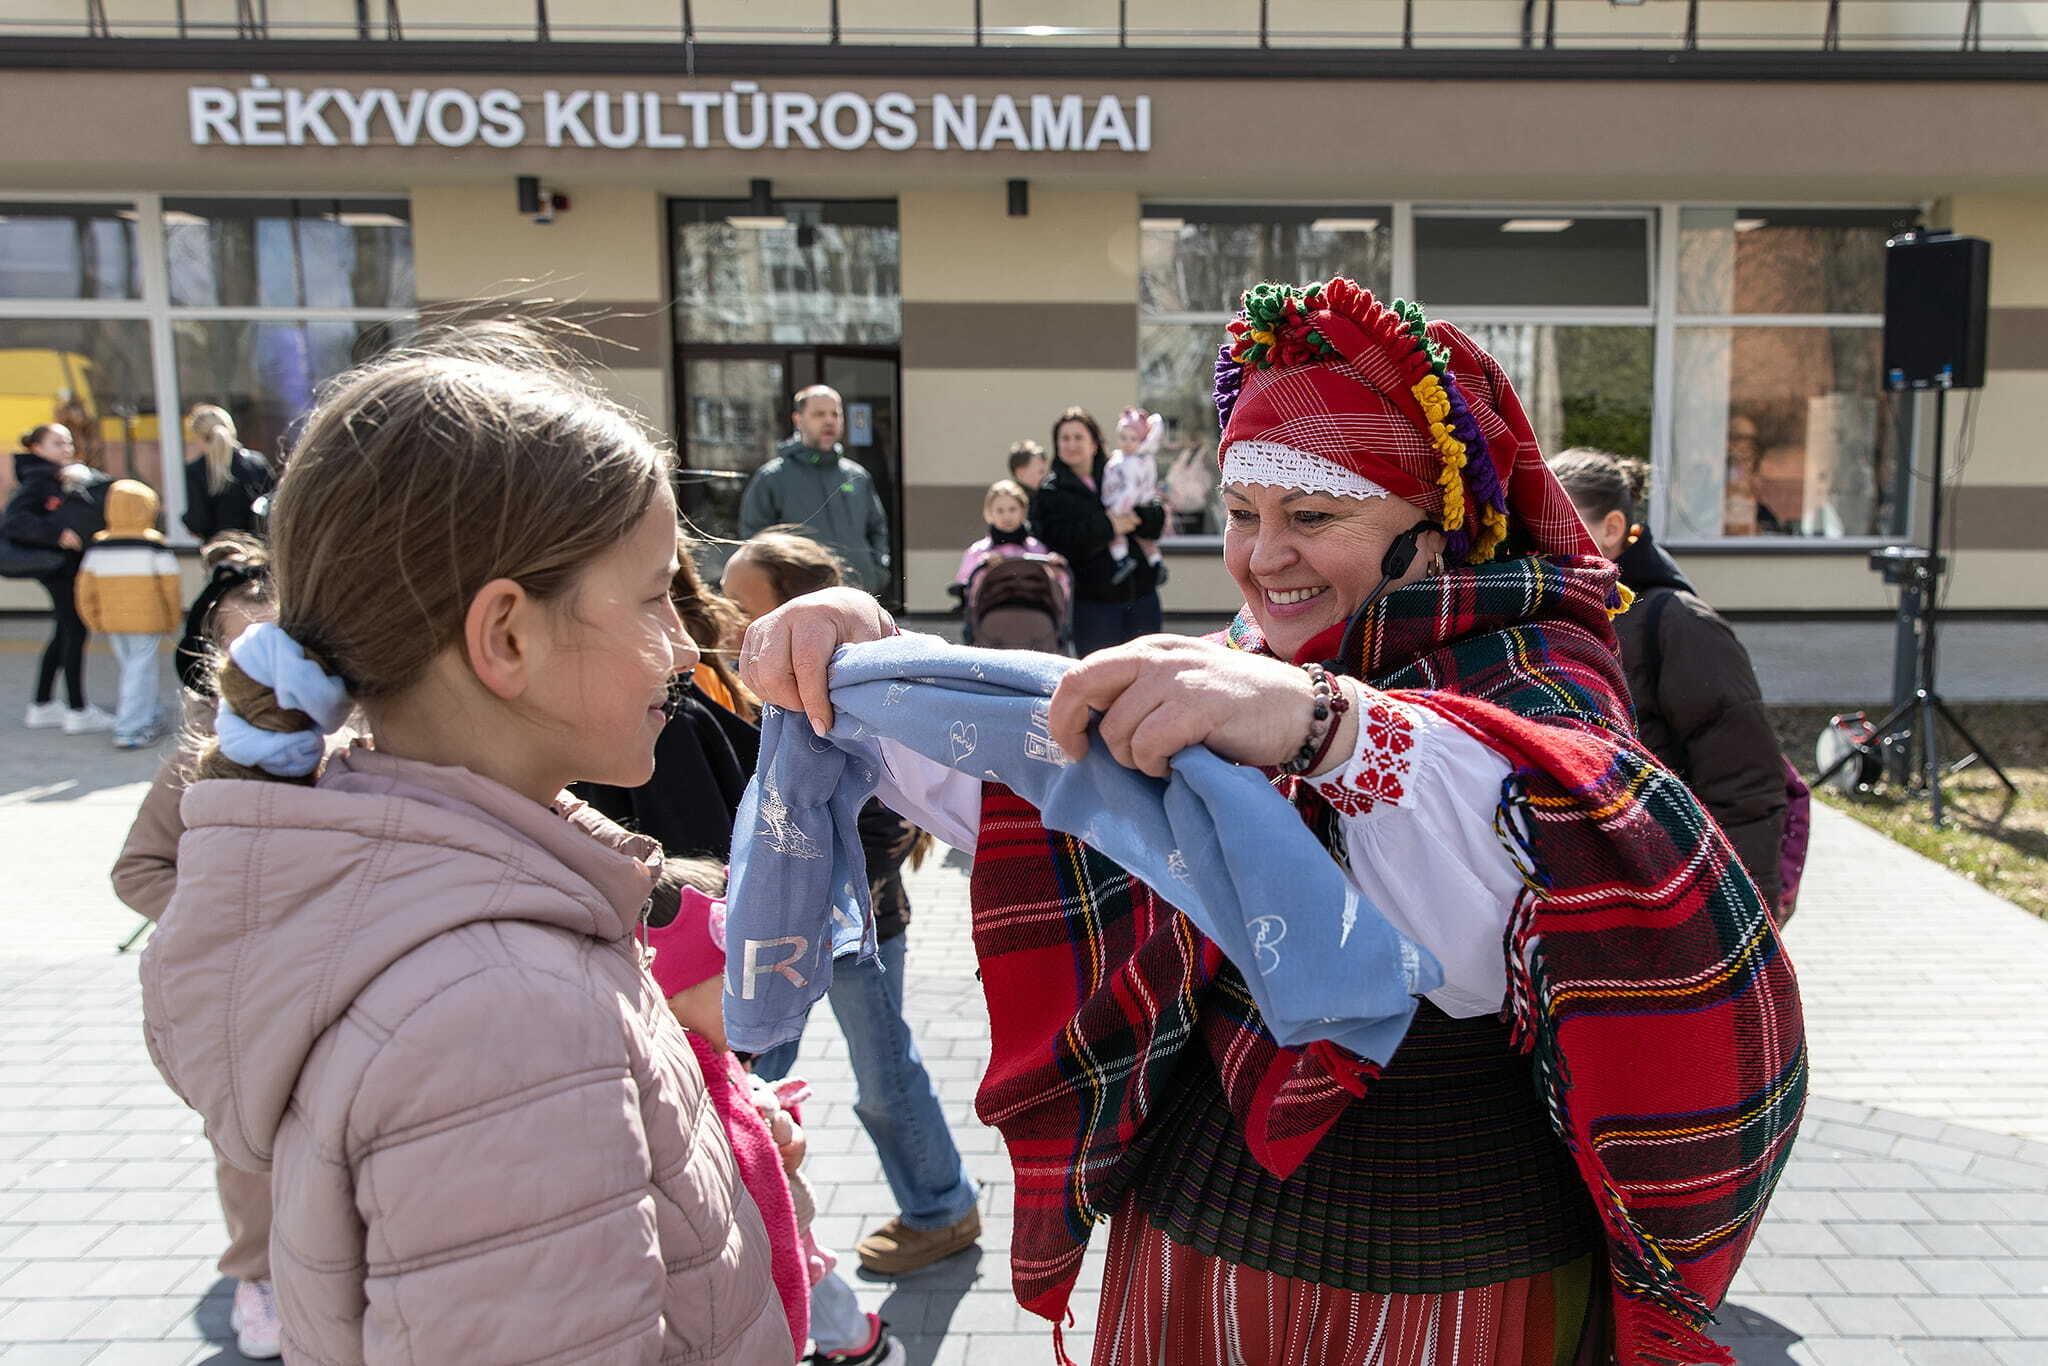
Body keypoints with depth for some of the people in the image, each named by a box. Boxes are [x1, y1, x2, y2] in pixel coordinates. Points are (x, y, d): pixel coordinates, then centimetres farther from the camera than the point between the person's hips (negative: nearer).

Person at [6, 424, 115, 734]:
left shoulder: (75, 474, 11)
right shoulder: (36, 482, -11)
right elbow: (12, 522, -21)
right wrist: (57, 534, -27)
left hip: (76, 564, 8)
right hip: (59, 566, -8)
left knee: (64, 634, 15)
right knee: (75, 632, -4)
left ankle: (42, 707, 27)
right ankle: (78, 712, 5)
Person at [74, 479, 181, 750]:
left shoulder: (98, 547, 4)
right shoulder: (155, 547, -10)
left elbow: (85, 588, 5)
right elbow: (170, 588, -7)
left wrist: (94, 621, 16)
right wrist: (173, 620, 6)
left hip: (112, 621, 5)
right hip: (148, 621, -5)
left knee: (130, 668, 20)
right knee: (140, 672, -1)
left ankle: (151, 717, 31)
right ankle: (129, 730, -4)